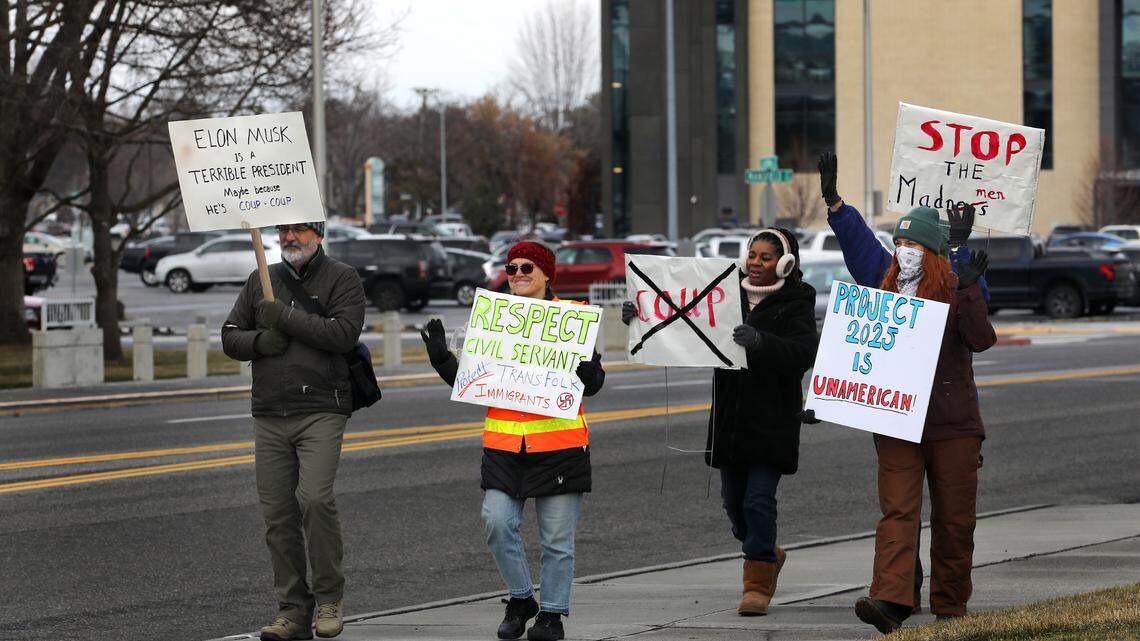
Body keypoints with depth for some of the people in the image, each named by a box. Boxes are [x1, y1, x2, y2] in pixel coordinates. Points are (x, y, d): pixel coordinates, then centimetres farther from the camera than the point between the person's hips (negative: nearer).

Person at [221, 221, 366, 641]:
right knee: (277, 513, 2)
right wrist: (259, 341, -7)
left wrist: (286, 317, -13)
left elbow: (344, 333, -14)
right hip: (269, 416, 5)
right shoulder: (261, 282, 16)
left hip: (320, 412, -5)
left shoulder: (342, 279, 1)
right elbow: (230, 337, 15)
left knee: (316, 498, -21)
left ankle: (329, 598, -6)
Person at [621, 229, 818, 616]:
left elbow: (803, 352, -21)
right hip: (729, 420, 5)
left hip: (772, 422, -5)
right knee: (733, 500, 12)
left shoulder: (796, 305, -5)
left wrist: (760, 343, -37)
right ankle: (768, 556, 37)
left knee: (759, 500, -10)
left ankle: (757, 585, -3)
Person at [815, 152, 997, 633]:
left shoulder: (957, 291, -2)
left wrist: (969, 292, -26)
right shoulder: (885, 286, 9)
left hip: (953, 422, -2)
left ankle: (950, 606, 20)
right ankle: (890, 600, -23)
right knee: (897, 512, -10)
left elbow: (981, 340, -16)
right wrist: (833, 202, 14)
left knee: (954, 518, 7)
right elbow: (857, 240, 18)